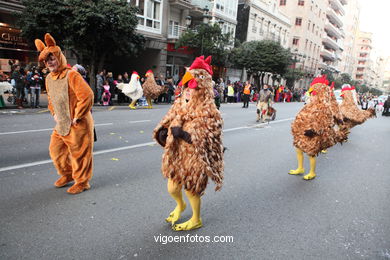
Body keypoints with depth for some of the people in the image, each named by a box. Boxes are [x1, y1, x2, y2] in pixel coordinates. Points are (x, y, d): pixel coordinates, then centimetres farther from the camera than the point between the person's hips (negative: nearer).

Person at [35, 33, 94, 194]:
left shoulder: (71, 75, -19)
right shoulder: (49, 78, 9)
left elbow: (87, 96, -27)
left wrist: (77, 116, -20)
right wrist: (54, 113, 14)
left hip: (77, 125, -9)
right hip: (61, 124, 9)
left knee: (79, 153, 2)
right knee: (55, 150, 18)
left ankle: (82, 182, 20)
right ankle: (67, 174, 40)